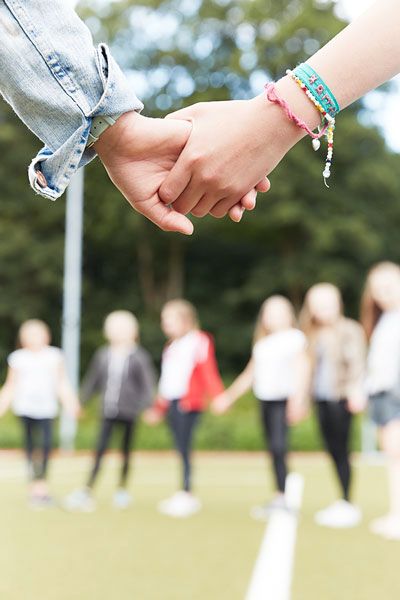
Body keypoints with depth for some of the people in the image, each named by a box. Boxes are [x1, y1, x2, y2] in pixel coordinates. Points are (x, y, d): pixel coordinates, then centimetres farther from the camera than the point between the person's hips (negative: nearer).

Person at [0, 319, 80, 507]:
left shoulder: (55, 356, 8)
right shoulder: (18, 358, 6)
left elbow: (62, 384, 11)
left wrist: (71, 404, 3)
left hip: (46, 408, 0)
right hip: (25, 407, 0)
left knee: (46, 445, -13)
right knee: (31, 446, 0)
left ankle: (42, 485, -6)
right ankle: (35, 487, 9)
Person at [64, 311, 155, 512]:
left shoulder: (139, 357, -4)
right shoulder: (103, 355, 6)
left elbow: (148, 385, -5)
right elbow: (92, 380, 14)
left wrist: (144, 406, -16)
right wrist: (81, 402, 12)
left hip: (128, 412, -2)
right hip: (108, 412, 2)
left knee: (125, 452, 9)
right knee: (100, 450, -3)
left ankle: (122, 490, 23)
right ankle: (87, 491, -5)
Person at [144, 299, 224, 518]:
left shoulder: (199, 342, -2)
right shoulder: (171, 346, 22)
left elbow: (208, 371, -12)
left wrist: (217, 395, -24)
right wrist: (158, 408, 30)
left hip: (189, 402, -7)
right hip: (172, 403, 7)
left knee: (184, 448, -11)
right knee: (180, 449, 6)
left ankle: (187, 493, -8)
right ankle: (183, 496, 9)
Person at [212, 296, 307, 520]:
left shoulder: (295, 337, 2)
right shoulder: (261, 344, 21)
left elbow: (299, 368, -8)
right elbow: (250, 375, 26)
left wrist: (297, 398, -20)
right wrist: (229, 396, 25)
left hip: (284, 398, -6)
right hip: (265, 400, 6)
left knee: (278, 446, -17)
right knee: (274, 449, 5)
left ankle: (282, 498, -18)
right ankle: (282, 499, 9)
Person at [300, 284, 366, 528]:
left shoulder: (350, 330, -3)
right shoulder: (315, 334, 16)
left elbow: (357, 363, -11)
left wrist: (356, 390, -23)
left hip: (340, 397, -6)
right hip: (322, 398, 6)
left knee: (341, 450, -6)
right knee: (333, 451, 8)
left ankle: (348, 503, 0)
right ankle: (342, 502, 15)